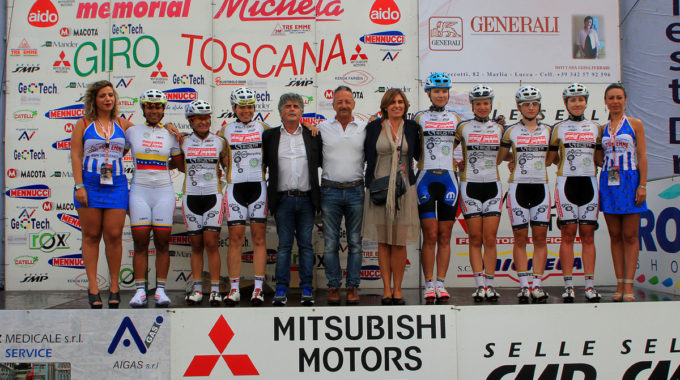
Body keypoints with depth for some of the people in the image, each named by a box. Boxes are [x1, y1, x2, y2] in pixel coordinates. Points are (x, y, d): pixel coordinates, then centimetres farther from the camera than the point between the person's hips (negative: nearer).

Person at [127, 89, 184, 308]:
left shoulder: (170, 135, 10)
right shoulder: (132, 132, 7)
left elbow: (181, 165, 17)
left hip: (164, 191, 1)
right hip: (139, 190, -1)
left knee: (162, 242, 0)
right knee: (140, 242, -3)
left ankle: (160, 290, 6)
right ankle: (140, 291, 3)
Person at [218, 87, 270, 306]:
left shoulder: (264, 129, 9)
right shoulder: (225, 131, 10)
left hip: (258, 186, 0)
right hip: (235, 187, 0)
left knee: (259, 237, -1)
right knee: (235, 238, -2)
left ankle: (258, 288, 3)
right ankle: (234, 289, 3)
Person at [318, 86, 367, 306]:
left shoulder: (364, 128, 7)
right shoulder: (322, 128, 7)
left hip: (355, 190, 0)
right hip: (330, 190, 0)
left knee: (355, 242, 3)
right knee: (330, 242, 1)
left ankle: (353, 286, 10)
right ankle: (333, 286, 10)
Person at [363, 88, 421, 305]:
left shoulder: (411, 128, 8)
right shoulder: (373, 127, 5)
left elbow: (419, 154, 15)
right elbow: (364, 155, 5)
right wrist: (371, 185, -2)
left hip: (403, 189, 1)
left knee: (400, 242, 1)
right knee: (383, 241, 4)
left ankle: (397, 289, 10)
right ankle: (387, 289, 11)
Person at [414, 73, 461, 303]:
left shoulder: (455, 119, 12)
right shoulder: (420, 118, 5)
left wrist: (454, 161, 1)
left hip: (448, 179, 2)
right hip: (426, 178, -2)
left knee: (445, 236, 3)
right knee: (430, 235, -6)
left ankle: (441, 283, 9)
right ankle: (429, 285, 1)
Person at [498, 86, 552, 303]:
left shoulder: (548, 131, 10)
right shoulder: (511, 132, 5)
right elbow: (499, 158, 12)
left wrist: (523, 159, 8)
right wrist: (517, 158, 5)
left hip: (541, 186, 2)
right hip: (518, 186, -2)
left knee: (540, 237, -1)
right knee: (520, 238, -2)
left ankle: (537, 285, 3)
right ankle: (523, 285, 2)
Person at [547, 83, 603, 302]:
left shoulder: (595, 128, 14)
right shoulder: (558, 128, 7)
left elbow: (600, 159, 16)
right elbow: (549, 159, 7)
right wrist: (568, 162, 2)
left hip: (589, 183, 2)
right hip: (566, 183, -2)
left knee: (588, 235, 1)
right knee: (568, 234, -4)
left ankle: (589, 284, 4)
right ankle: (568, 286, -1)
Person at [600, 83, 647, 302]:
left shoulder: (635, 124, 4)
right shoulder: (603, 129, 12)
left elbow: (642, 157, 0)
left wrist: (642, 185, -9)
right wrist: (598, 188, 4)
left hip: (629, 181, -3)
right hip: (608, 183, 3)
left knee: (630, 236, -2)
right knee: (615, 236, 4)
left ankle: (628, 286, -1)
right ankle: (619, 285, 7)